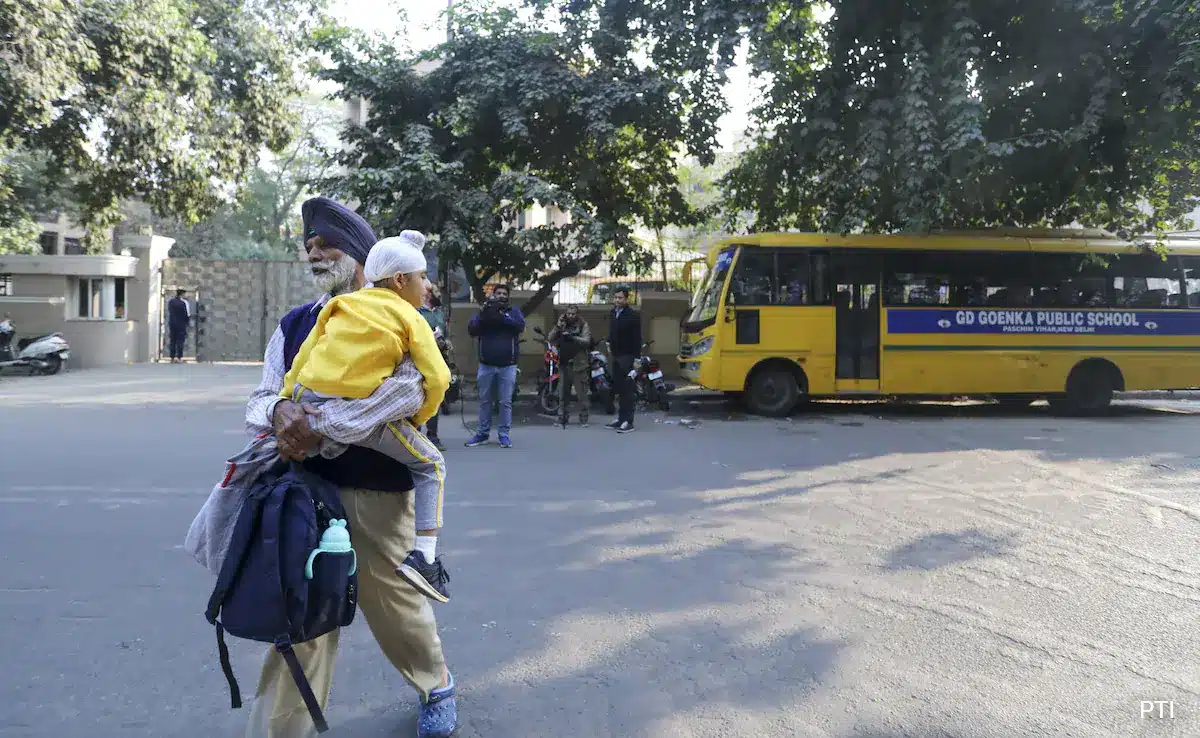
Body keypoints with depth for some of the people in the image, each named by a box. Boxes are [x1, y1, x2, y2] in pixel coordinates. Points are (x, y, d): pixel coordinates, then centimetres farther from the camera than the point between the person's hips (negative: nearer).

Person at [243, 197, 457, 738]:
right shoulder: (293, 325, 12)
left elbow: (409, 388, -21)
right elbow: (260, 399, 8)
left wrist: (320, 426, -26)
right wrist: (280, 411, -18)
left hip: (379, 493, -3)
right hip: (307, 489, 3)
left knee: (395, 605, 12)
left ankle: (436, 687, 40)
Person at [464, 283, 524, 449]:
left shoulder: (514, 311, 6)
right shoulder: (484, 310, 8)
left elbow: (520, 325, -13)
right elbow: (471, 329, -6)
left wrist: (503, 315, -23)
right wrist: (483, 314, -20)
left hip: (508, 365, -1)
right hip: (486, 365, 2)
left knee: (506, 402, 1)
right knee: (484, 400, 8)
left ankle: (504, 434, 7)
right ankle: (483, 433, 15)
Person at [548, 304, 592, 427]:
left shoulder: (583, 325, 2)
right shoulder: (562, 324, 13)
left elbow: (587, 341, -12)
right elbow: (550, 339, 4)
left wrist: (573, 337, -25)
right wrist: (557, 327, -10)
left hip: (578, 364, -4)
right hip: (564, 363, 4)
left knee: (582, 393, -1)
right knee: (563, 394, 8)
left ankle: (583, 419, 6)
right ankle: (562, 418, 14)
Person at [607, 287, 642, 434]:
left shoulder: (633, 315, -10)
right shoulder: (613, 314, 11)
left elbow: (637, 338, -14)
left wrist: (637, 358, -18)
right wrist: (610, 344, 14)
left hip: (627, 357, -7)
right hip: (616, 356, 7)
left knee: (627, 389, -7)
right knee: (619, 389, 10)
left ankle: (628, 422, -6)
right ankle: (621, 418, 16)